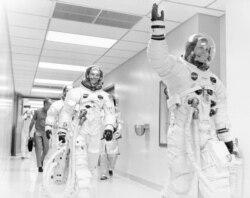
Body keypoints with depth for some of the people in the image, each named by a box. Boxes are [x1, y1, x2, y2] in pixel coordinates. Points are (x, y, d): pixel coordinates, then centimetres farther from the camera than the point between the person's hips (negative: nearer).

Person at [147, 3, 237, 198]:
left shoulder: (214, 81, 18)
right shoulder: (177, 67, -3)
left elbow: (221, 113, 20)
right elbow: (159, 59, -23)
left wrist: (226, 138, 19)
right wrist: (158, 27, -30)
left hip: (209, 137, 6)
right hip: (184, 137, -6)